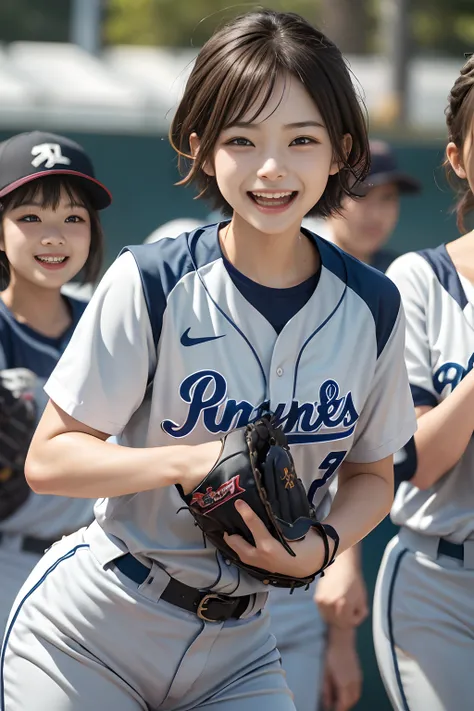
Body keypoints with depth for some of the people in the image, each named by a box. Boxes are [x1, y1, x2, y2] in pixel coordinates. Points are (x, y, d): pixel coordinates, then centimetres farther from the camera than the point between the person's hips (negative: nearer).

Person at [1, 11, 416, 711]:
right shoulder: (152, 284, -14)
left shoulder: (371, 307, -3)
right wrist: (190, 460, -26)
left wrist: (320, 544, -11)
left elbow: (371, 473, 10)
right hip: (90, 631, -3)